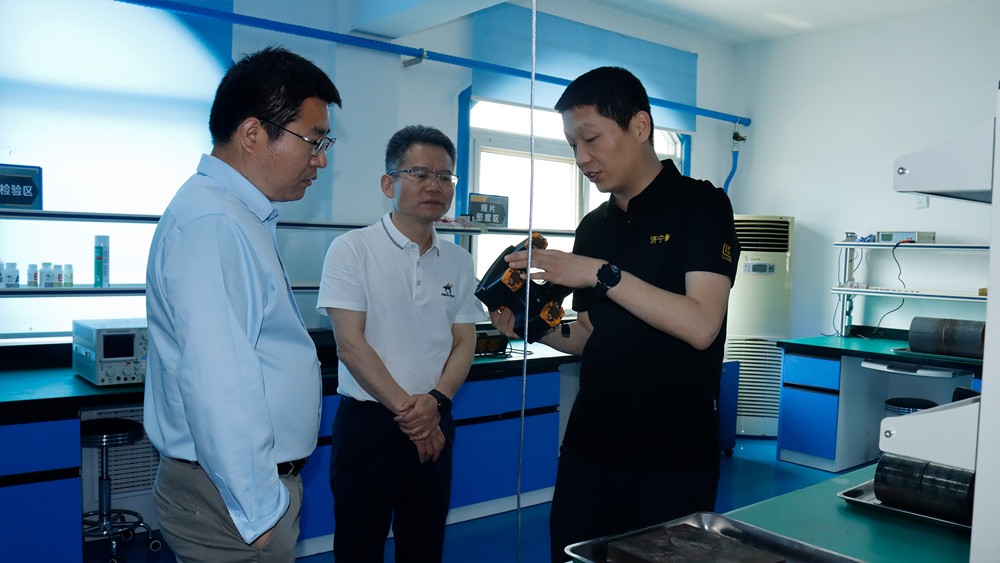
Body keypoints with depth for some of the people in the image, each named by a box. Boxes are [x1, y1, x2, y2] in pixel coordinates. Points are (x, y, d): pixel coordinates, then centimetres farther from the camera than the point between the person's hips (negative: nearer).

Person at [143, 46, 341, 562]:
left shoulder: (242, 217, 11)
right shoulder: (212, 224, -22)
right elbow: (218, 387, -28)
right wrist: (260, 510, -21)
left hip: (257, 481, 9)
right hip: (234, 499, -9)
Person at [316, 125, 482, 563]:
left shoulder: (458, 262, 6)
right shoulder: (352, 250, -8)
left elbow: (464, 343, 5)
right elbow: (350, 345, -12)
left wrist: (436, 401, -12)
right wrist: (405, 409, -14)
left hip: (434, 425, 4)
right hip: (367, 420, -4)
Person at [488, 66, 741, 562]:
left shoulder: (700, 205, -7)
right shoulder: (593, 227, 9)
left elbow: (700, 326, -20)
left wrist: (602, 273, -22)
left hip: (673, 456, -5)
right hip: (590, 447, 5)